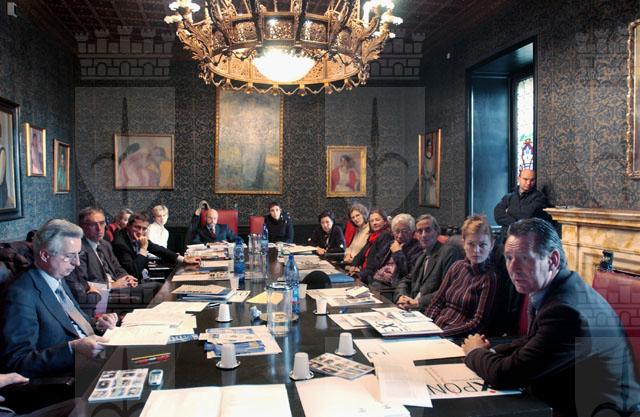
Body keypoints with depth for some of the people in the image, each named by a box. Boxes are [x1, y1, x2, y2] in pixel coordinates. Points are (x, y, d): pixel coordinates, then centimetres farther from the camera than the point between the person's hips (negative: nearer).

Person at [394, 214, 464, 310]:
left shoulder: (449, 252, -6)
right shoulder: (423, 256, 20)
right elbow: (406, 281, 19)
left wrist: (418, 302, -18)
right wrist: (401, 297, -3)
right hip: (411, 309, 7)